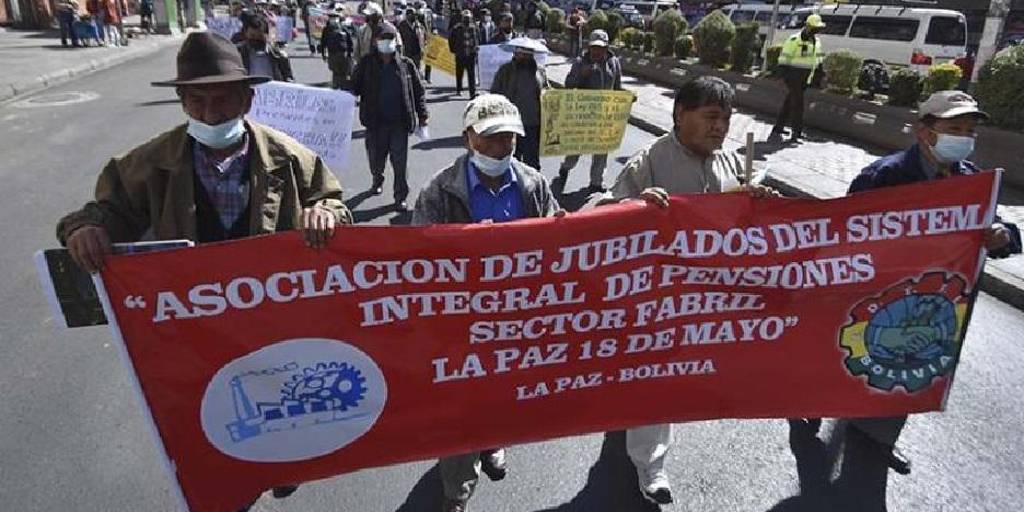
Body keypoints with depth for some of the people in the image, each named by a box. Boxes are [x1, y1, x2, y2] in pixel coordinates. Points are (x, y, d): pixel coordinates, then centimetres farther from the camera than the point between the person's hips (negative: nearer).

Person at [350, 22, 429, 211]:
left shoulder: (406, 64, 2)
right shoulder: (366, 64, 2)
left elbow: (418, 91, 6)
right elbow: (354, 87, 6)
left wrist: (422, 115, 4)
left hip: (400, 123, -1)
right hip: (376, 123, 1)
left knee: (400, 162, -1)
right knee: (376, 158, 14)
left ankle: (400, 198, 9)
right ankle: (377, 180, 45)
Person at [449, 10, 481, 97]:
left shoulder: (474, 28, 4)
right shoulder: (457, 28, -3)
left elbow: (478, 39, 17)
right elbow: (451, 40, 6)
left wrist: (476, 48, 9)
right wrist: (454, 50, 3)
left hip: (471, 54, 0)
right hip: (460, 55, 0)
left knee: (472, 74, -7)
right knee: (459, 73, 13)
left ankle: (473, 92, -9)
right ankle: (458, 89, 32)